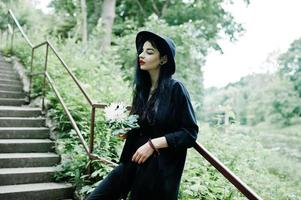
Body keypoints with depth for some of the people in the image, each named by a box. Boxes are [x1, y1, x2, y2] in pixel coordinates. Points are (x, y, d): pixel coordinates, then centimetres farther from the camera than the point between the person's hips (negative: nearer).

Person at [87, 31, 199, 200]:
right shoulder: (141, 87, 7)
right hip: (134, 162, 6)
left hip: (161, 168, -6)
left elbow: (190, 132, -13)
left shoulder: (175, 88, -13)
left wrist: (153, 144, -18)